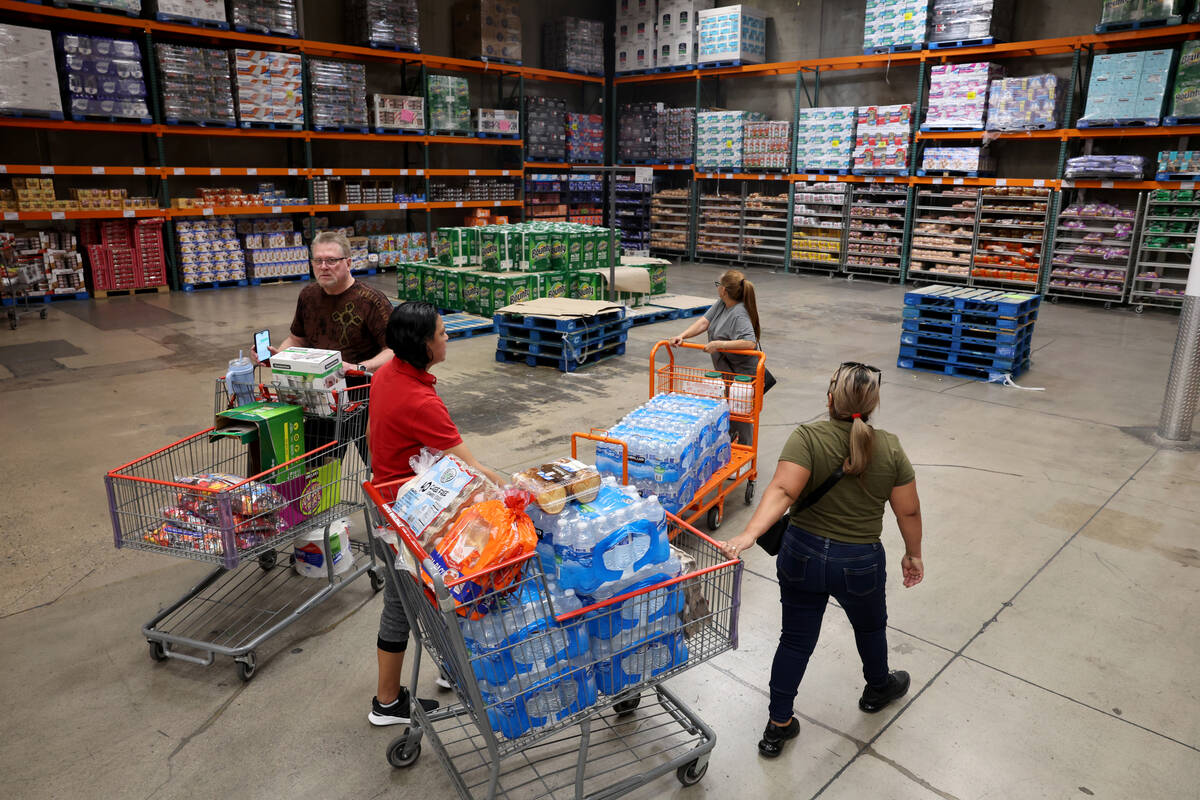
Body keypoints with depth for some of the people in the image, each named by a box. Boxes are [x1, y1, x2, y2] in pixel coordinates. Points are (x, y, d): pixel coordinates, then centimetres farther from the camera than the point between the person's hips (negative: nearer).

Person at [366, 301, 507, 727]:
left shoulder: (387, 375, -1)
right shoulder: (419, 401, -31)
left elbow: (372, 432, 13)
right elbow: (468, 466, -30)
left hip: (386, 496, 9)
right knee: (402, 603, 8)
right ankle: (387, 703, 26)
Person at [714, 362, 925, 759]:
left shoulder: (807, 437, -15)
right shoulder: (890, 449, -9)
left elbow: (782, 491, -29)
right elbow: (908, 511, -2)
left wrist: (748, 535, -37)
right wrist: (913, 555, 12)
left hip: (801, 557, 0)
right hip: (860, 565, 1)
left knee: (796, 639, 14)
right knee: (870, 626, 28)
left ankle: (778, 726, 21)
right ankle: (878, 688, 54)